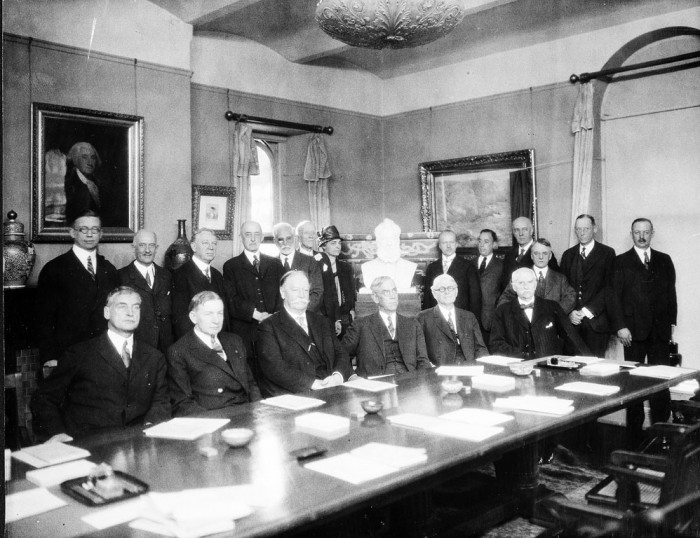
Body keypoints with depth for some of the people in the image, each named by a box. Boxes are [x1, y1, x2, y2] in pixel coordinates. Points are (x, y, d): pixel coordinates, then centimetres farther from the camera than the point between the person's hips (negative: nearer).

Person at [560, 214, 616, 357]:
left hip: (596, 321, -3)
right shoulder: (568, 255, 15)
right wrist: (570, 312, -5)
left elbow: (609, 287, -5)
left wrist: (587, 311, -11)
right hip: (572, 320, 3)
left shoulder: (607, 253, 3)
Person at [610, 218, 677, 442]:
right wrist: (620, 326, -8)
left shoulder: (664, 260, 12)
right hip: (633, 330, -2)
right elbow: (615, 296, -1)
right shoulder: (622, 262, 4)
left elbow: (671, 293, 12)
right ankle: (634, 430, 11)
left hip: (660, 330, 2)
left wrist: (671, 321, 4)